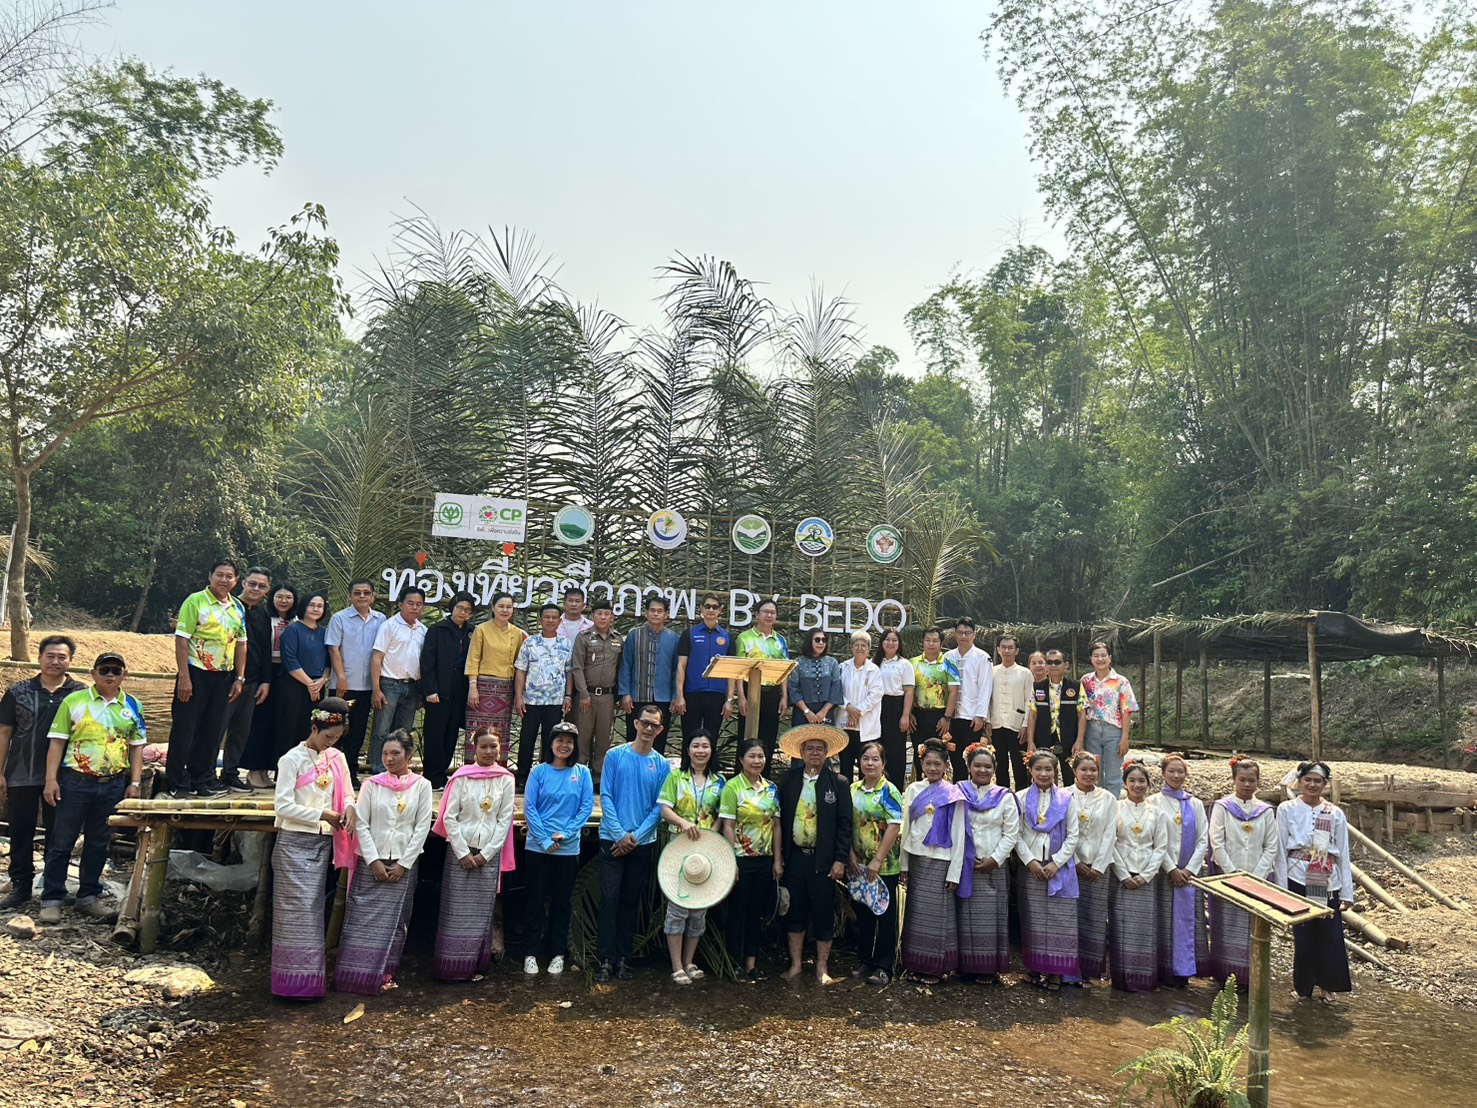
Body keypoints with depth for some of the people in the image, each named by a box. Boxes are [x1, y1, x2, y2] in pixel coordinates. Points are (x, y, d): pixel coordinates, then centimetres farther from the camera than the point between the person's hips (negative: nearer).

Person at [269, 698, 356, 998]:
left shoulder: (336, 758, 8)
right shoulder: (292, 759, -9)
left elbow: (347, 793, 15)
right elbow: (283, 805, -13)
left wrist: (349, 809, -8)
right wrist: (322, 815, -16)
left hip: (322, 843, 5)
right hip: (295, 842, -5)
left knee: (314, 908, 9)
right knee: (298, 909, -4)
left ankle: (312, 976, 15)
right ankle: (295, 981, 1)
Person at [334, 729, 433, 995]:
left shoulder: (421, 786, 0)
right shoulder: (372, 784, 1)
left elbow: (422, 827, -2)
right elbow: (361, 824, -2)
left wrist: (403, 864, -7)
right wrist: (373, 861, -9)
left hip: (403, 865, 0)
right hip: (371, 863, 0)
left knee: (393, 922, 5)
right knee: (362, 920, 0)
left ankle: (384, 975, 16)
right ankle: (355, 974, 9)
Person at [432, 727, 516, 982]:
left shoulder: (506, 779, 2)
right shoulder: (462, 777, -3)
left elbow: (505, 819, 1)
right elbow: (449, 817, -4)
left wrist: (486, 854, -6)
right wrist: (463, 853, -9)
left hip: (489, 854, 1)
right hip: (460, 851, -1)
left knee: (482, 912, 4)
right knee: (455, 910, 1)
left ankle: (474, 966, 12)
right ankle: (450, 967, 9)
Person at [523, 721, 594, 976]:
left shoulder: (582, 773, 2)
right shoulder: (539, 771, -2)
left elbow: (587, 807, -1)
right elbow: (529, 808, -5)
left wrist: (566, 833, -12)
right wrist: (545, 840, -13)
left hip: (569, 849, 1)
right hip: (538, 847, -1)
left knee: (562, 902, 9)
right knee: (537, 900, 4)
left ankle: (558, 954, 18)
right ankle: (531, 953, 14)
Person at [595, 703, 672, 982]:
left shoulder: (662, 765, 3)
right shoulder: (615, 756, -1)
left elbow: (659, 807, 0)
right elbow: (606, 797, -5)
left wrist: (637, 836, -11)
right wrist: (621, 834, -13)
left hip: (643, 843, 2)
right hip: (613, 840, -2)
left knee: (631, 901, 8)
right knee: (610, 898, -4)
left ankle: (623, 958, 15)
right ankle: (607, 959, 1)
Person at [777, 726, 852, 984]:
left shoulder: (839, 783, -2)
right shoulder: (788, 781, 5)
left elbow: (845, 824, -4)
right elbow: (781, 819, 6)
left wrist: (840, 860, -9)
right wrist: (779, 857, 2)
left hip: (823, 860, -2)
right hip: (794, 857, 2)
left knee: (824, 914, 5)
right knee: (794, 912, 10)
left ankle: (822, 967, 18)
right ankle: (795, 964, 22)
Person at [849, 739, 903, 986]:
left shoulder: (889, 791, -9)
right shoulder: (853, 790, 6)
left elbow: (894, 826, -15)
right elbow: (847, 825, 7)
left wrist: (877, 860, -18)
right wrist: (851, 856, -4)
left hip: (884, 866, -5)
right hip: (859, 865, 5)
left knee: (885, 916, 4)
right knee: (863, 914, 13)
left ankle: (884, 967, 12)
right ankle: (866, 962, 25)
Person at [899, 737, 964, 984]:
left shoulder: (953, 794, -5)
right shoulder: (913, 790, 5)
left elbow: (958, 835, -5)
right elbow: (906, 829, 7)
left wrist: (955, 871, -8)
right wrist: (904, 865, 5)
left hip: (940, 862, -3)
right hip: (916, 861, 4)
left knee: (937, 915, 3)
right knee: (916, 914, 8)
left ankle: (936, 967, 13)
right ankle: (914, 964, 17)